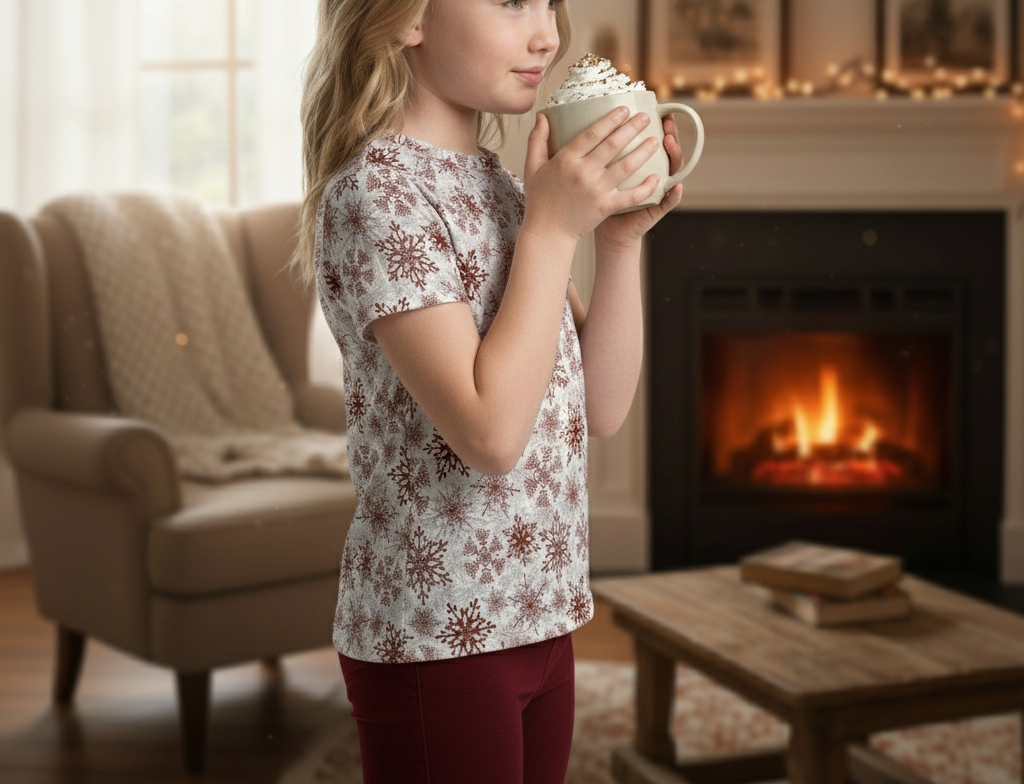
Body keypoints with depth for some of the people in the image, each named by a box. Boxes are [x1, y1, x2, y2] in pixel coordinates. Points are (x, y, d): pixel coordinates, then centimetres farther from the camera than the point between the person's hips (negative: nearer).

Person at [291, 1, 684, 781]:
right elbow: (491, 432, -24)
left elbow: (603, 409, 8)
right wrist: (552, 228, -18)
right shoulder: (377, 189, -16)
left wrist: (622, 239, -3)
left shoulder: (498, 183, 9)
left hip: (535, 613, 8)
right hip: (438, 629, -8)